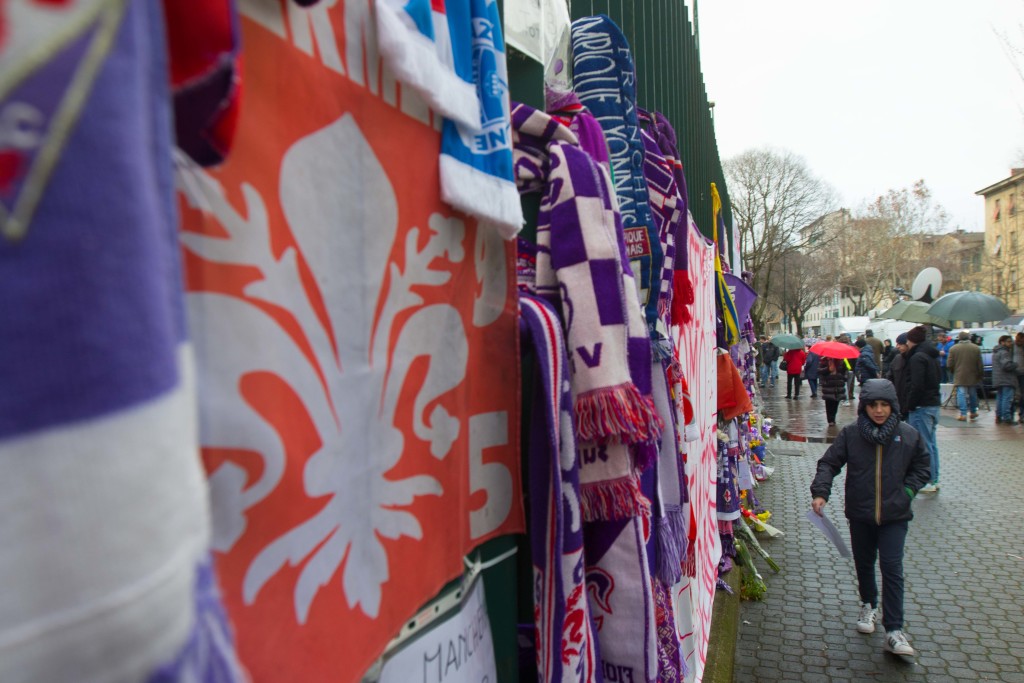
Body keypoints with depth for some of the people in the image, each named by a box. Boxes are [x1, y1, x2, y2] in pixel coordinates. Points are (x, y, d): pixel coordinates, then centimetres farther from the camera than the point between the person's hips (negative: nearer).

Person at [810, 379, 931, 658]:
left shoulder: (908, 435, -3)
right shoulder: (850, 434, -6)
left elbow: (922, 467, 11)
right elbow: (829, 463, -3)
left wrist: (907, 491, -3)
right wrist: (820, 492, -17)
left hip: (894, 515, -1)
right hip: (860, 513, 1)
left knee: (891, 567, -7)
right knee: (864, 563, 17)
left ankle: (894, 630, -2)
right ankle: (869, 604, 43)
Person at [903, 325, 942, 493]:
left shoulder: (917, 357, -15)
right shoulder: (932, 356, 15)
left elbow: (917, 386, -21)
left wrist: (908, 407, -13)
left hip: (922, 406, -10)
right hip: (934, 403, 10)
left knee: (923, 444, -4)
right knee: (931, 443, 14)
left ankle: (928, 482, -1)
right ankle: (933, 480, 19)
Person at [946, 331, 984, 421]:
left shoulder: (953, 348, -5)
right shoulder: (976, 348, -1)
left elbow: (949, 365, -4)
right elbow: (980, 365, 0)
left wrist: (953, 372, 14)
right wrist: (981, 376, 10)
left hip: (959, 376, -2)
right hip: (973, 377, 2)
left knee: (961, 394, -2)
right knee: (973, 394, 16)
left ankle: (963, 414, -7)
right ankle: (973, 412, 27)